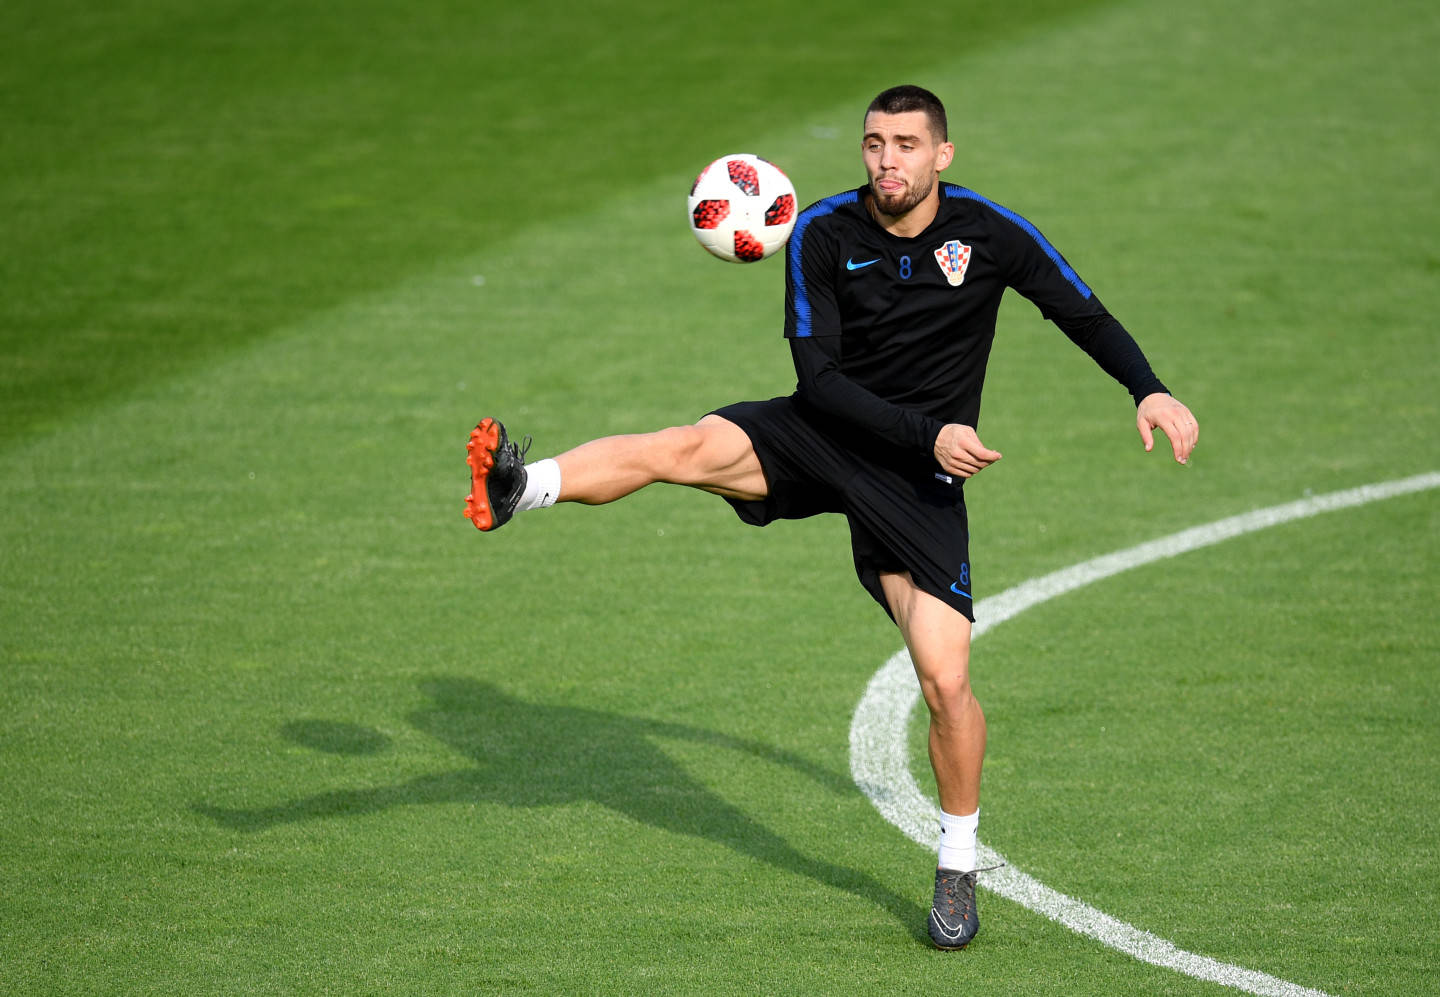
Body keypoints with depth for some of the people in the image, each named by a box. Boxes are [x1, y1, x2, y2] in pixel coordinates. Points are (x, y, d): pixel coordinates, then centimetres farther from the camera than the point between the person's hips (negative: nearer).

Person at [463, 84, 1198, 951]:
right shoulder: (824, 234, -9)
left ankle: (959, 869, 11)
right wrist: (928, 434, -23)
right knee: (689, 448, -30)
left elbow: (1087, 317, 5)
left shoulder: (990, 233, -7)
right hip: (823, 435, 1)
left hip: (920, 484, -1)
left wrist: (1151, 392, -9)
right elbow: (819, 376, -14)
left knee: (946, 681, -8)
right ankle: (520, 489, -46)